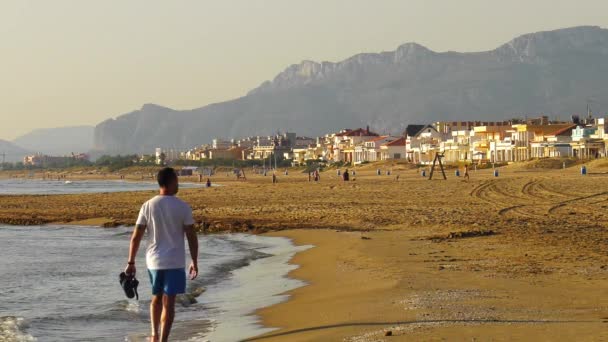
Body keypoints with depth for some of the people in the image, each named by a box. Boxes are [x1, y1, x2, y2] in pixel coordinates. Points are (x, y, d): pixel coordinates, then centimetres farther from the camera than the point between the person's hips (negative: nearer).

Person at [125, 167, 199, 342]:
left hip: (154, 261, 3)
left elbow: (136, 237, -2)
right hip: (175, 262, -3)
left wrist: (131, 263, 5)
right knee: (168, 303, 0)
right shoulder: (183, 207, -9)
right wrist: (194, 262, 4)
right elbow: (192, 237, -6)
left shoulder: (148, 206, -2)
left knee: (156, 297, 23)